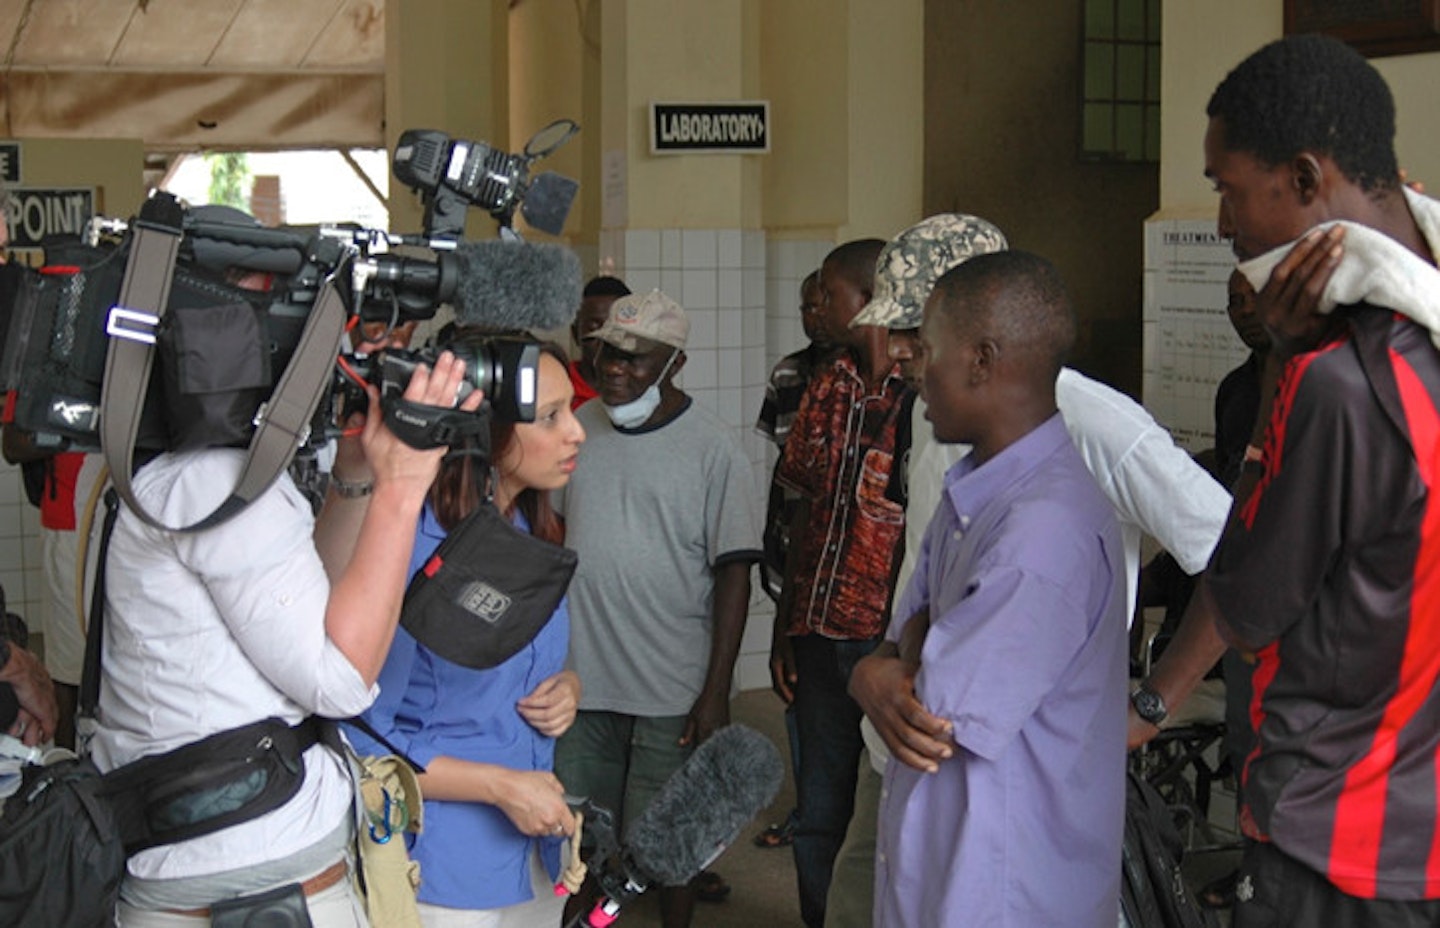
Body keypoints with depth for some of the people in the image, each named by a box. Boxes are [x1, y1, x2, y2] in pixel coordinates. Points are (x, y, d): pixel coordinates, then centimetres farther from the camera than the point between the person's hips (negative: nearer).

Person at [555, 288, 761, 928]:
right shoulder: (579, 427, 5)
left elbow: (733, 572, -9)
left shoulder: (711, 447, -9)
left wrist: (717, 692, -13)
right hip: (581, 679, 4)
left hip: (672, 691, -4)